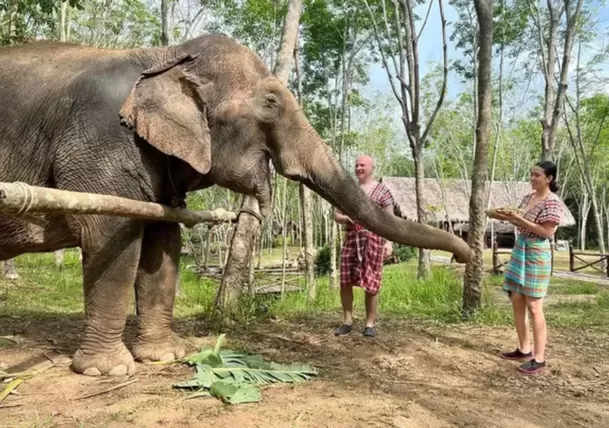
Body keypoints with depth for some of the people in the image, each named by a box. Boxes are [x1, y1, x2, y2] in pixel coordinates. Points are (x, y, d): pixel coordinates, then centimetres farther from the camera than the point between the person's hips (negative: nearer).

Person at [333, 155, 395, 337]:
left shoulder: (382, 190, 3)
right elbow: (336, 215, 15)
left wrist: (389, 242, -13)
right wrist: (346, 218, -8)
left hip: (373, 238, -3)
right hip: (351, 238, 4)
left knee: (371, 282, -1)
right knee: (345, 281, 1)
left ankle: (370, 323, 10)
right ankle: (347, 321, 13)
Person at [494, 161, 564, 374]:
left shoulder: (553, 202, -13)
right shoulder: (528, 198, 12)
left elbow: (547, 232, -19)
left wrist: (520, 219, -23)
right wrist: (508, 218, 0)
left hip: (537, 254, -9)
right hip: (520, 249, 9)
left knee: (533, 306, -6)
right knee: (517, 302, 11)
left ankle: (539, 358, 2)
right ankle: (524, 349, 22)